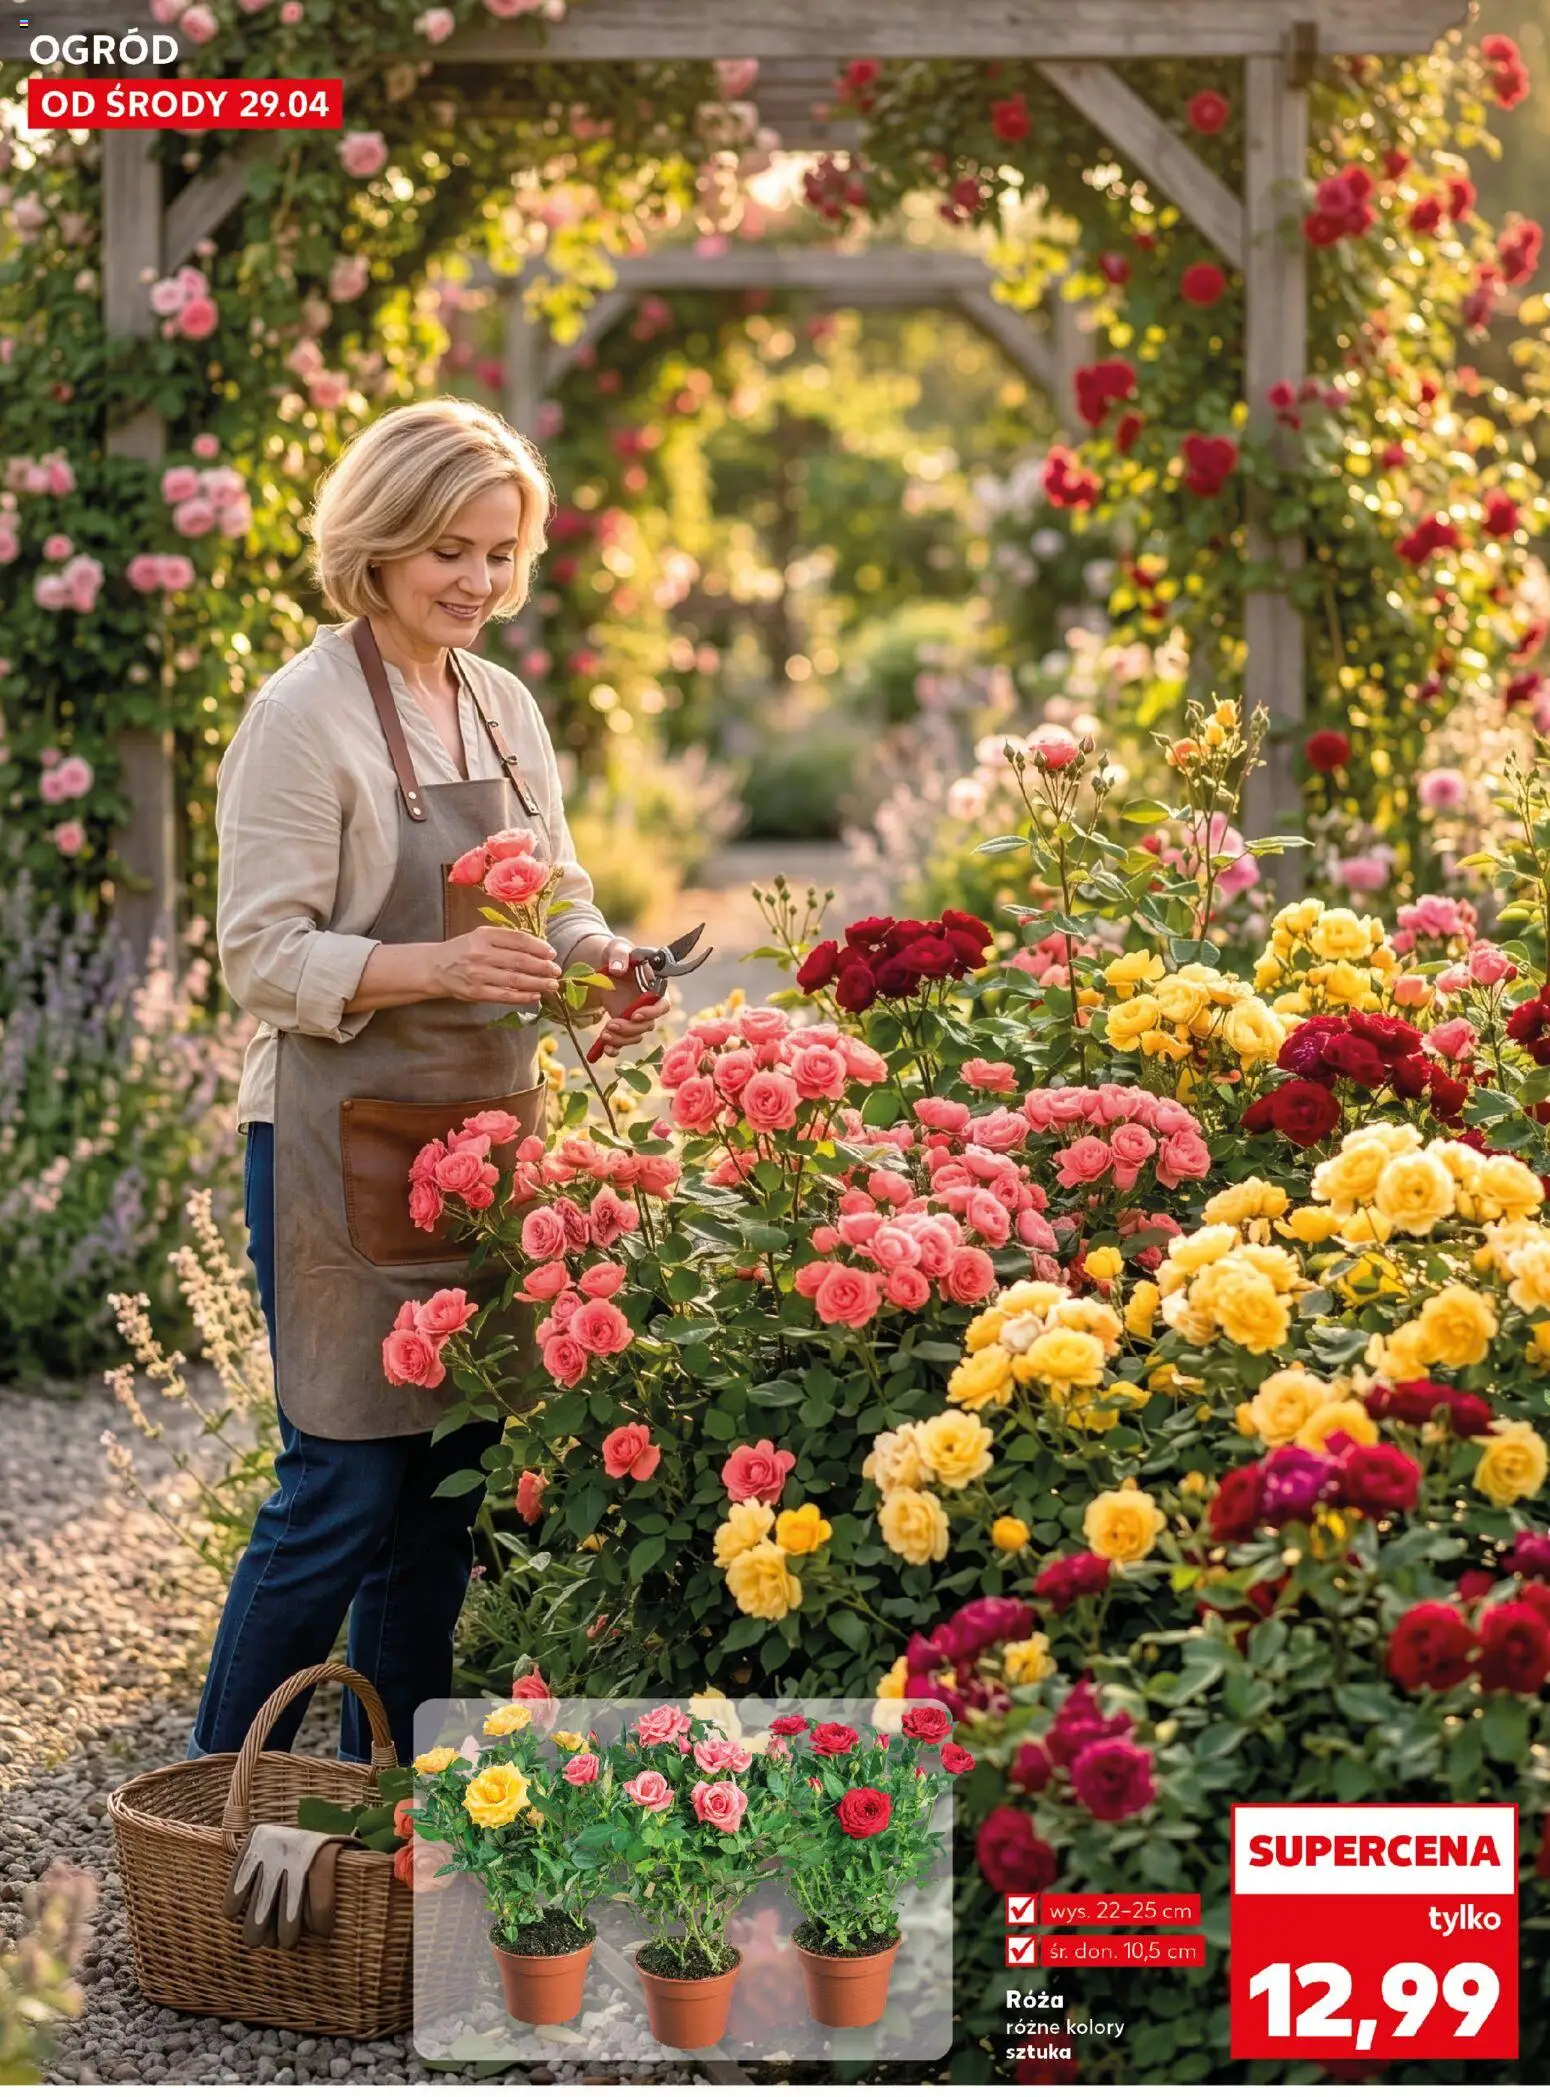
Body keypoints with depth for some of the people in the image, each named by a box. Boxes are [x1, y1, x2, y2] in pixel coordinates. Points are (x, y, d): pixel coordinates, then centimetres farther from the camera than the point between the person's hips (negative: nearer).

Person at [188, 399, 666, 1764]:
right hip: (346, 1144, -7)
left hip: (490, 1136, 7)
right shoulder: (306, 716, -9)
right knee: (343, 1488, -5)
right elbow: (262, 956, -13)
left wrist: (600, 965, -4)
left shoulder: (506, 709, 12)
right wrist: (435, 966, -26)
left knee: (449, 1487, 10)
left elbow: (559, 901, 19)